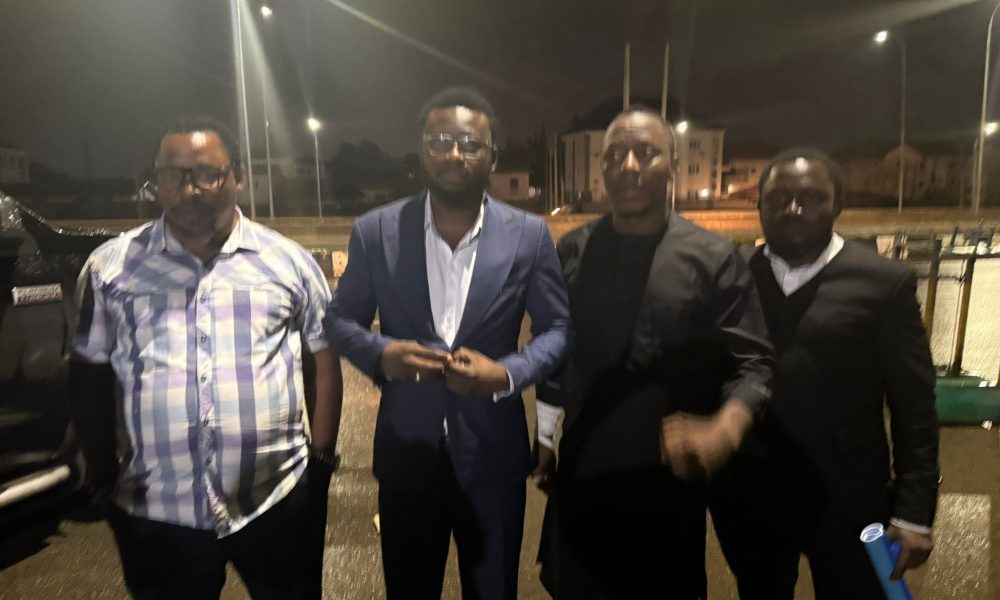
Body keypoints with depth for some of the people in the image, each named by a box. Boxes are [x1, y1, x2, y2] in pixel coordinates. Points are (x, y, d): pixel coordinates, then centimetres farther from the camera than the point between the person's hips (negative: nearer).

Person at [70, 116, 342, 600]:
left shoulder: (289, 260, 0)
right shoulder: (110, 266, 2)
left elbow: (322, 359, 3)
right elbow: (91, 374, 8)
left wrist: (322, 457, 1)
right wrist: (102, 473, 4)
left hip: (280, 500, 0)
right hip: (156, 511, 1)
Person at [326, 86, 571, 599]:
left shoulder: (529, 235, -6)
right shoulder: (375, 231, -5)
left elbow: (558, 328, 0)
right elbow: (341, 319, 4)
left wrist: (507, 374, -18)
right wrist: (380, 354, -17)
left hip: (492, 455, 0)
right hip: (406, 454, 1)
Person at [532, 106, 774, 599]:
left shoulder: (714, 258, -7)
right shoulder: (570, 253, 1)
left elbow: (751, 362, -9)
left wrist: (726, 428, -29)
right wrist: (543, 438, 10)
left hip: (670, 478, -1)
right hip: (581, 473, 2)